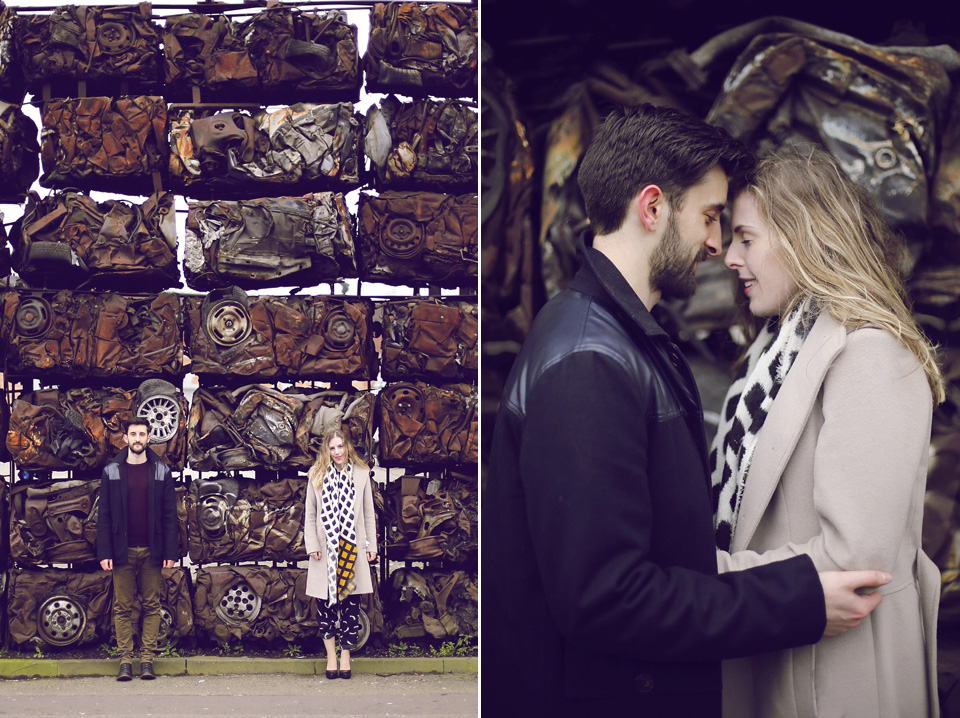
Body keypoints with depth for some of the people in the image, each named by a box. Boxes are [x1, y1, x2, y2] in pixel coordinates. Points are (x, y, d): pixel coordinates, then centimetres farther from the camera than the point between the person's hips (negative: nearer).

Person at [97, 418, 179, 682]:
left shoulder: (161, 471, 5)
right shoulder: (111, 472, 5)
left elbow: (170, 516, 3)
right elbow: (104, 515, 3)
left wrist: (171, 552, -4)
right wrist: (104, 552, -5)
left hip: (152, 551, 0)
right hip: (123, 551, 0)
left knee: (151, 608, 3)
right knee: (122, 608, 2)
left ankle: (147, 659, 7)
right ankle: (125, 660, 7)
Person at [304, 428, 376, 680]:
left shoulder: (361, 474, 7)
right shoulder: (316, 475, 6)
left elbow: (368, 513, 10)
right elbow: (310, 514, 7)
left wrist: (371, 545, 7)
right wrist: (312, 545, -2)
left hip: (352, 548, 0)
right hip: (326, 549, 0)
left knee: (350, 603, 1)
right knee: (325, 603, -1)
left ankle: (346, 656, 8)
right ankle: (331, 656, 7)